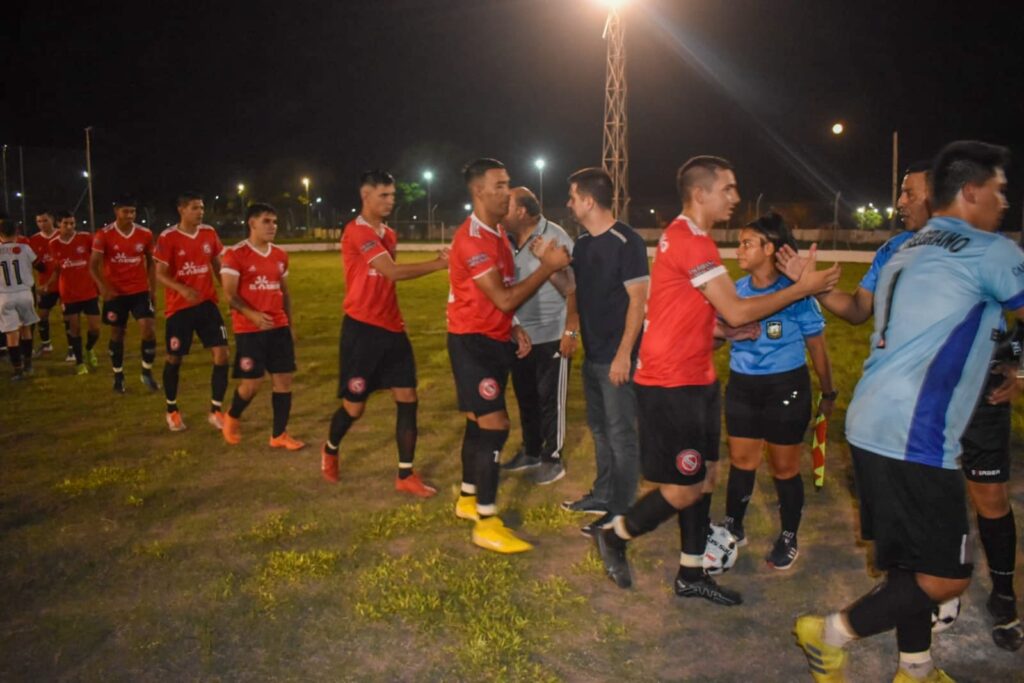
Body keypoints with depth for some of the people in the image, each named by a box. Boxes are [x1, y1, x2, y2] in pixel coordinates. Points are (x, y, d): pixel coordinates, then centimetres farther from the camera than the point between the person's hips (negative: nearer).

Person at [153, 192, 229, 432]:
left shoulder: (209, 233, 3)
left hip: (207, 303, 4)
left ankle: (216, 411, 6)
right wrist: (183, 289, -30)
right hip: (179, 307, -3)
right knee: (174, 359, 9)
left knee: (221, 355, -6)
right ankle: (172, 410, 29)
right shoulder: (167, 238, -11)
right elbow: (160, 274, -12)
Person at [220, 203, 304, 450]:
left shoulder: (280, 255, 10)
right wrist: (252, 314, -29)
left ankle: (279, 435, 12)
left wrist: (289, 325, 17)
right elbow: (230, 294, -13)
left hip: (279, 327, 6)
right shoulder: (235, 254, -8)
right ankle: (232, 418, 28)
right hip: (249, 330, -6)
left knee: (284, 379, 2)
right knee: (252, 383, -3)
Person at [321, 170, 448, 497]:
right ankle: (330, 451, 35)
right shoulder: (357, 232, -15)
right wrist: (441, 263, -27)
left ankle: (406, 475, 10)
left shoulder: (389, 234, 14)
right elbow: (393, 272, -26)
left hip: (392, 328, 8)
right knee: (354, 406, 4)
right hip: (362, 329, -7)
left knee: (408, 399, 1)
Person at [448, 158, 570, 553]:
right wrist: (548, 267, -20)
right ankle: (486, 524, -2)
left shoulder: (498, 233, 12)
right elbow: (504, 298, -24)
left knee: (479, 423, 17)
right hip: (473, 342, -10)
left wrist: (514, 329, 8)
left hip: (494, 339, 10)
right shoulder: (471, 239, -20)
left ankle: (467, 500, 32)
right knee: (494, 425, -10)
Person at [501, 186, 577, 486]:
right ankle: (530, 452, 32)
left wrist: (570, 331, -17)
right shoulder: (509, 241, 4)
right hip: (519, 336, 6)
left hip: (551, 335, -6)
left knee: (550, 399, 5)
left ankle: (552, 458, 19)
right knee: (525, 397, 16)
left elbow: (573, 288, -15)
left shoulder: (555, 238, -14)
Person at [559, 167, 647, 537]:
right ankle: (603, 495, 32)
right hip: (592, 353, 8)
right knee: (599, 427, 18)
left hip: (617, 356, -8)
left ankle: (621, 512, 11)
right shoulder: (583, 242, 9)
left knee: (621, 433, 0)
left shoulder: (626, 242, -15)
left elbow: (638, 300, -17)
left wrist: (624, 353, -20)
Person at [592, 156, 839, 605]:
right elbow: (736, 312, -20)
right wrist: (803, 288, -11)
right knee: (684, 489, -1)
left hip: (695, 379, 10)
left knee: (705, 477, 14)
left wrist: (736, 329, 7)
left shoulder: (683, 237, 14)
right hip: (671, 384, -10)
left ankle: (691, 575, 26)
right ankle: (614, 536, 21)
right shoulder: (693, 242, -19)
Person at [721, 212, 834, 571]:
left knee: (784, 467, 8)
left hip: (786, 389, -4)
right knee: (741, 461, 12)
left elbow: (816, 345, -3)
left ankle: (789, 539, 27)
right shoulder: (737, 290, 0)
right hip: (742, 386, 4)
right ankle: (733, 528, 31)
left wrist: (828, 393, 5)